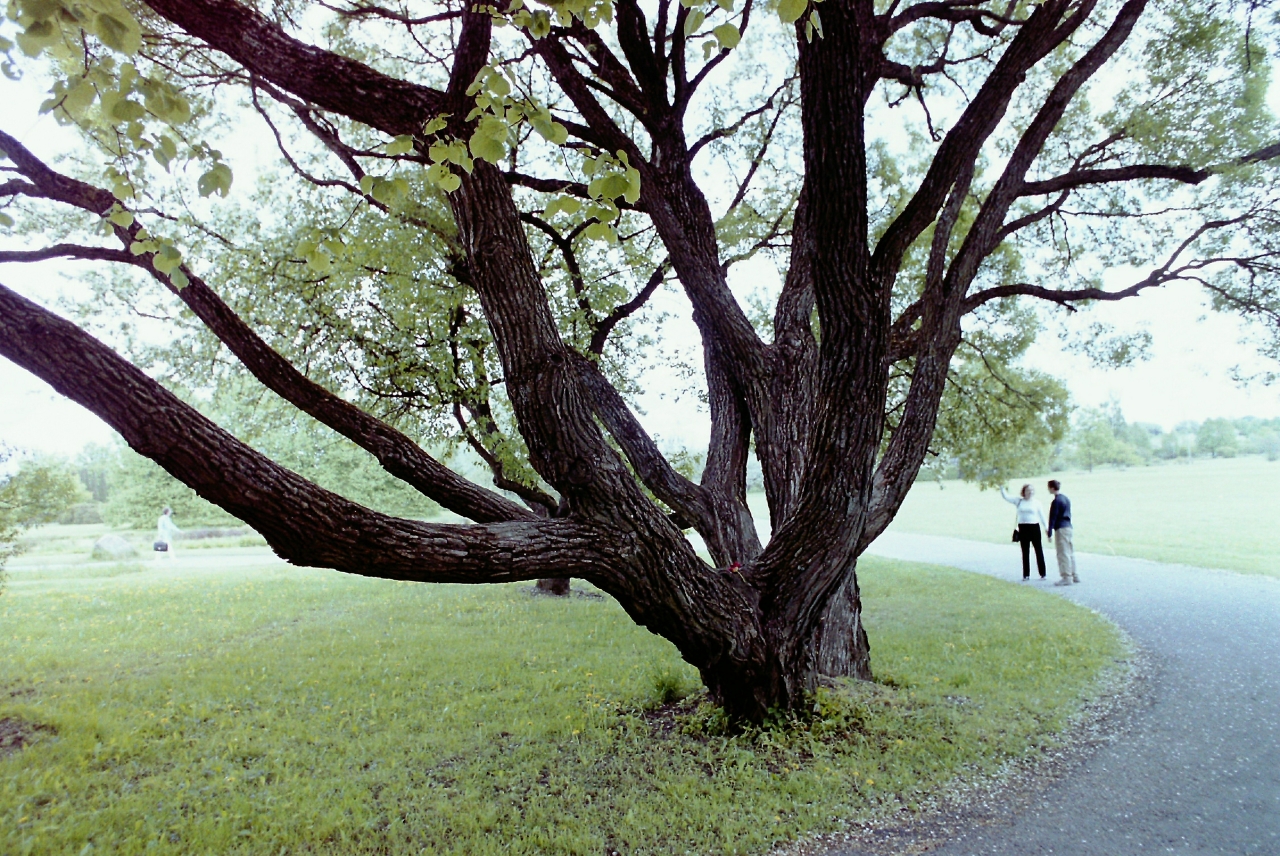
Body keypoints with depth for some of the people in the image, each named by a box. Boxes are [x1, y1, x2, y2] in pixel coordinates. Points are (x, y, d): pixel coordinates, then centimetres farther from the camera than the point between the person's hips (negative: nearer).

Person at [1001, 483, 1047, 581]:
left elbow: (1042, 516, 4)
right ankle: (1026, 575, 13)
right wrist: (1002, 487, -3)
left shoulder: (1036, 503, 2)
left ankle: (1042, 574, 9)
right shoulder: (1019, 501, 6)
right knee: (1025, 552, 7)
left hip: (1034, 527, -2)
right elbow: (1006, 497, 6)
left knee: (1039, 550, 2)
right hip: (1023, 528, 2)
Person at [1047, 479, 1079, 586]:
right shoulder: (1066, 498, 14)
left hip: (1061, 529, -9)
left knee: (1063, 554, -6)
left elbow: (1052, 518, -15)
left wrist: (1049, 534, -14)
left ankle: (1067, 577, -5)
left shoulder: (1056, 501, -14)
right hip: (1068, 527, 9)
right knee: (1070, 552, 15)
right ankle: (1074, 576, 21)